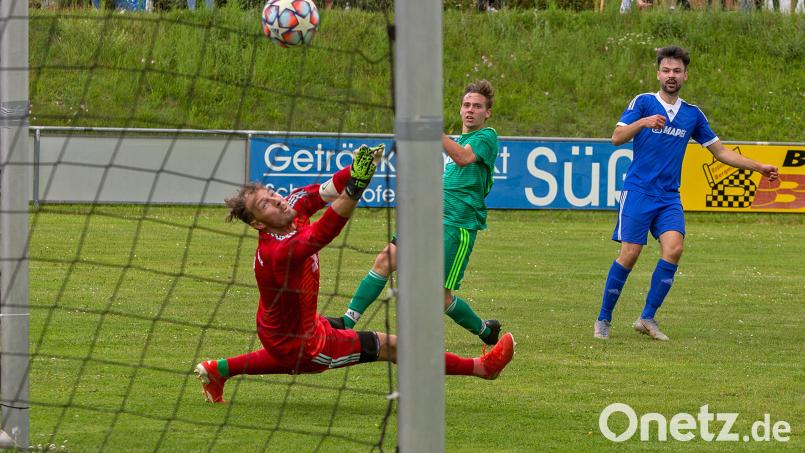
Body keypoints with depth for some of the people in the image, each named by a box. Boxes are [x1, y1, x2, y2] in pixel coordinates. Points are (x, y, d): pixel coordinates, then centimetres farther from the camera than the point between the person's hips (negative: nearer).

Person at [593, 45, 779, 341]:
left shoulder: (692, 114, 12)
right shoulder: (643, 103, 0)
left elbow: (720, 152, 20)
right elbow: (617, 138, -11)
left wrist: (759, 167, 14)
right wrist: (643, 122, -28)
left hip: (669, 197, 3)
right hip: (638, 192, -3)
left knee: (673, 248, -18)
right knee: (630, 254, -11)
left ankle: (647, 318, -9)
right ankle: (603, 320, 4)